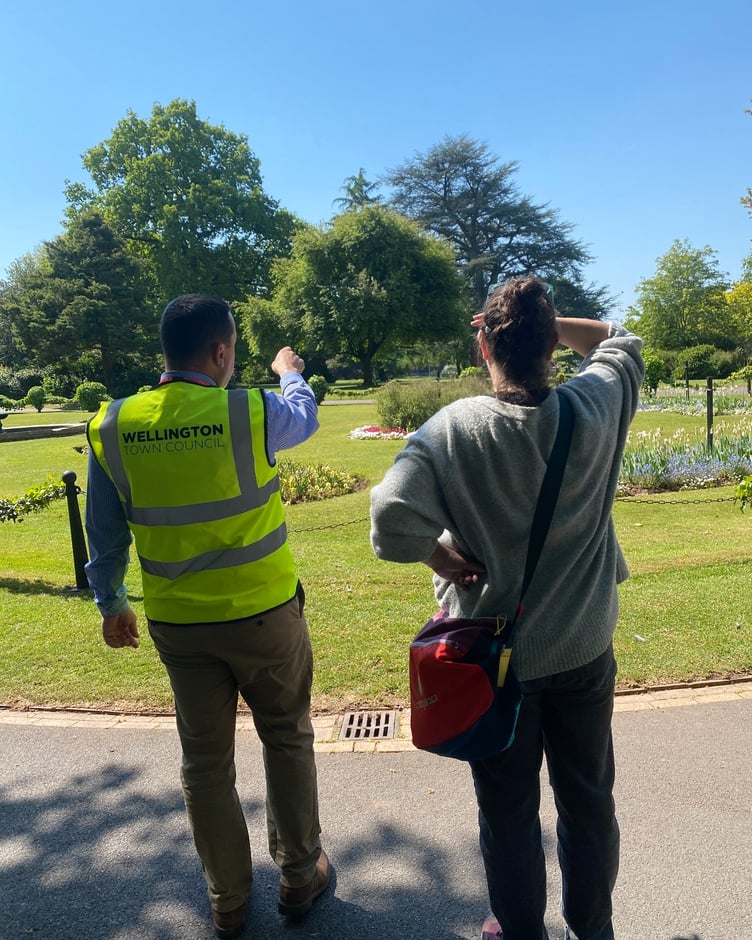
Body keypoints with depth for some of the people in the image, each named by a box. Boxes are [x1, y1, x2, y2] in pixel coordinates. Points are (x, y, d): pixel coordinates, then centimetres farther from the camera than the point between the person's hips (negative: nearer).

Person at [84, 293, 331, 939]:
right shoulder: (250, 412, -16)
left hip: (177, 623, 3)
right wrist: (290, 371, 30)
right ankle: (300, 876, 35)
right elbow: (304, 416, 9)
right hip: (264, 615, -2)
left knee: (205, 761, 17)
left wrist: (111, 604, 18)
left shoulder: (113, 426, -7)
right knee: (287, 740, 19)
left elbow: (104, 533, 3)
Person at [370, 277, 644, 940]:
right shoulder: (595, 410, -13)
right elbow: (621, 342, 8)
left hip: (495, 656, -2)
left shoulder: (453, 427, -20)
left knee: (508, 811, 19)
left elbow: (392, 522, -29)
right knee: (589, 801, 24)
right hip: (584, 649, 3)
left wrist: (446, 559, -11)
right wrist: (545, 321, 0)